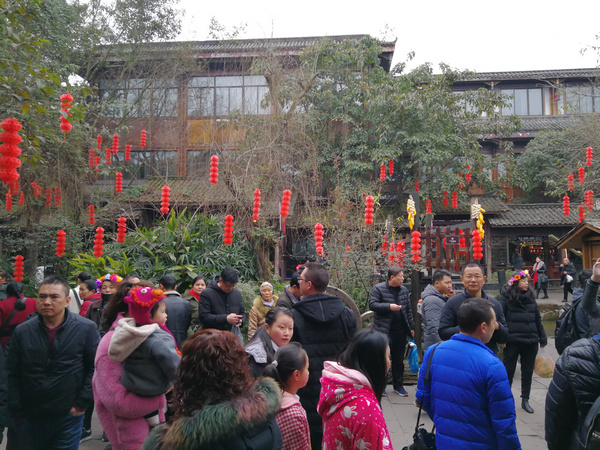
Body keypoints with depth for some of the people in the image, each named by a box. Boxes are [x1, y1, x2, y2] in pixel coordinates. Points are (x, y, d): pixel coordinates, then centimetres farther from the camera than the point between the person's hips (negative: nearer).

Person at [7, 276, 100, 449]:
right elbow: (13, 374, 4)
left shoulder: (86, 329, -10)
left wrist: (82, 402, -6)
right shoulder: (22, 331, -2)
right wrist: (17, 412, 2)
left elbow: (96, 366, -4)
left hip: (69, 416, -2)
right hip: (30, 417, 3)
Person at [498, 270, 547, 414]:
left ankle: (525, 400, 27)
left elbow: (537, 319, 15)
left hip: (531, 341, 5)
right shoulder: (506, 297, -6)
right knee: (509, 371, 6)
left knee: (527, 372, 13)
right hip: (512, 341, -5)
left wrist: (542, 337, 13)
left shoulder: (530, 297, 10)